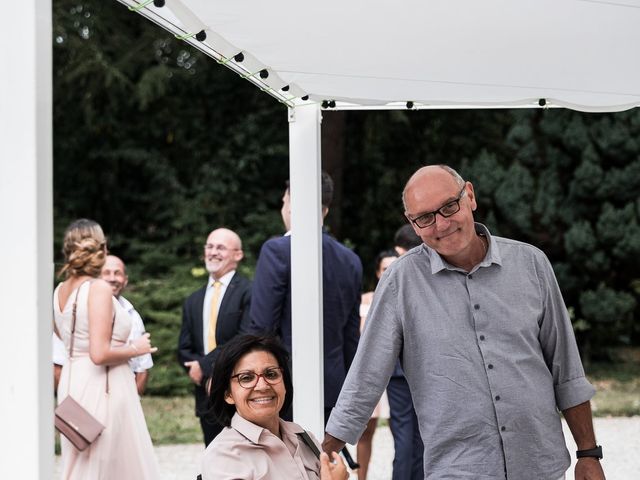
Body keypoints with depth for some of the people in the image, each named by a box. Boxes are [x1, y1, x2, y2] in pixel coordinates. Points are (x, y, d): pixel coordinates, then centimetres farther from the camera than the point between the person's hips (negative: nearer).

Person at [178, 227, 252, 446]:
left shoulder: (248, 292, -4)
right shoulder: (194, 301, 18)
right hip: (207, 397, 6)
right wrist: (195, 369, -8)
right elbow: (184, 349, 15)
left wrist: (205, 365, -13)